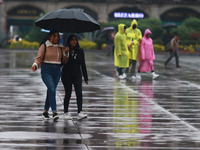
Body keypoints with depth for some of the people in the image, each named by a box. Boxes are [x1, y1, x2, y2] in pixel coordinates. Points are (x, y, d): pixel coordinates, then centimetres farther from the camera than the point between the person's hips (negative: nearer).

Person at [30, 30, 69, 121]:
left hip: (57, 72, 5)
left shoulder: (60, 47, 11)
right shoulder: (44, 46, -1)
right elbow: (39, 58, -5)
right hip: (46, 71, -5)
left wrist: (65, 53, -5)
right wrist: (35, 65, -24)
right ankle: (54, 112, -27)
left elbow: (64, 61, 12)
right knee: (52, 90, -21)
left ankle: (45, 112, 21)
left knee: (51, 91, 8)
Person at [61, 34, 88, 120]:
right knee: (68, 94, 1)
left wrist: (86, 78, 11)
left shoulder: (80, 51, 8)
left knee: (79, 93, -11)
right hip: (66, 75, -2)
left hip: (77, 75, 2)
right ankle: (66, 113, 12)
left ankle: (80, 113, -16)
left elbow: (83, 64, 12)